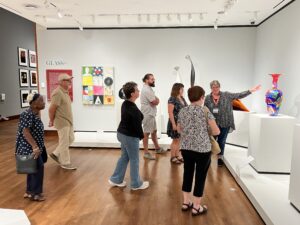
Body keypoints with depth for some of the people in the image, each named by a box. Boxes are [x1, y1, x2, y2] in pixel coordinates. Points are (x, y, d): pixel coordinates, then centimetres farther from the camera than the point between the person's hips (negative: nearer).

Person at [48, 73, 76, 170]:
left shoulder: (65, 92, 12)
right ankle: (65, 163, 15)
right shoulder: (57, 93, -19)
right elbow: (52, 109, -20)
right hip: (62, 122, -9)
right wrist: (51, 121, -8)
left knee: (70, 139, 18)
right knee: (64, 143, 1)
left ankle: (56, 154, 31)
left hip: (68, 121, 10)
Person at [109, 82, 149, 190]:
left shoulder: (125, 104, 5)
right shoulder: (133, 109, -25)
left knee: (124, 157, 21)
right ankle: (136, 184, 22)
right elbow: (137, 125, -21)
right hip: (130, 136, -9)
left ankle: (115, 179, 30)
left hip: (122, 133, 10)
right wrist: (141, 136, -4)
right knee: (134, 160, 6)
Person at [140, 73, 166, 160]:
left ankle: (157, 148, 34)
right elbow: (155, 102, -20)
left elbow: (155, 100, 13)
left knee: (154, 131, 19)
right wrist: (157, 99, 0)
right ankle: (146, 153, 7)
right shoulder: (146, 90, -19)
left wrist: (155, 100, -8)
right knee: (146, 133, -2)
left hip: (151, 114, 10)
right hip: (147, 115, -10)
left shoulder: (148, 89, 15)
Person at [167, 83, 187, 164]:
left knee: (179, 140, 14)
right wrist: (173, 124, -20)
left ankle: (177, 155, 27)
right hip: (176, 122, -7)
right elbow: (170, 112, -17)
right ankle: (172, 157, 14)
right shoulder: (172, 99, -14)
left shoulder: (182, 98, 10)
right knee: (175, 140, 2)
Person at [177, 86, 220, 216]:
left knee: (187, 174, 17)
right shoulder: (205, 111, -12)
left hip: (186, 148, 5)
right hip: (202, 149, -5)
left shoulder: (182, 111, 3)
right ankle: (196, 207, 19)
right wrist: (206, 130, 10)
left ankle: (186, 202, 29)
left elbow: (179, 129, 14)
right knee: (200, 177, 8)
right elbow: (216, 131, -10)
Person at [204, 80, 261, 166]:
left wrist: (251, 90, -12)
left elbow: (239, 95, -4)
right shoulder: (208, 98, 0)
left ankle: (220, 157, 26)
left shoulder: (226, 95, 0)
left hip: (224, 124, 0)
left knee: (222, 141, 11)